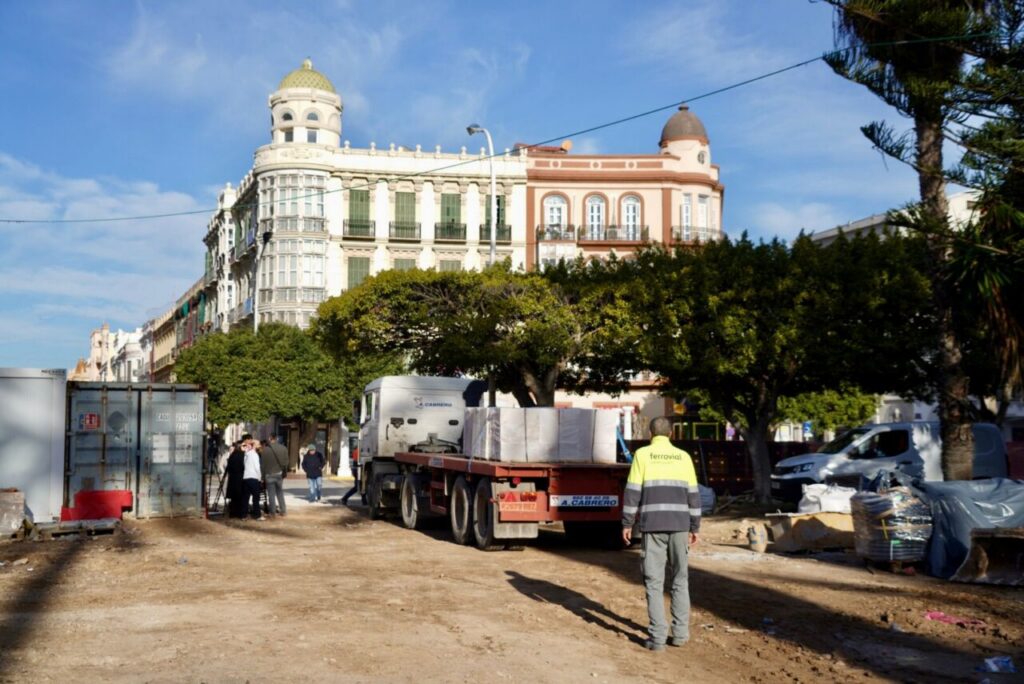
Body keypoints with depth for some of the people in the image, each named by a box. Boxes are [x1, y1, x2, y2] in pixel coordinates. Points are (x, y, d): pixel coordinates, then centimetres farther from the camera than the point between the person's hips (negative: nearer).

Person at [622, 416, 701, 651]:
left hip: (653, 525, -2)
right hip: (679, 525, 2)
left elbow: (633, 491, -3)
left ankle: (657, 637, -1)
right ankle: (680, 632, 12)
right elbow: (693, 494, 9)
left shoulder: (642, 454, 1)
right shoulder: (683, 456, 9)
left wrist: (627, 523, 2)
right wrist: (695, 527, 15)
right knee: (679, 580, 13)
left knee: (654, 582, 1)